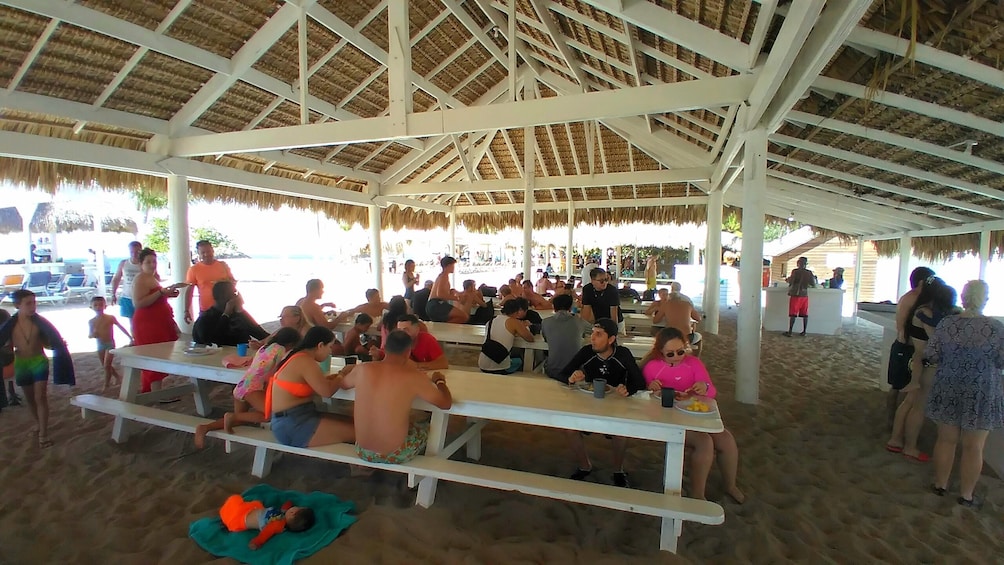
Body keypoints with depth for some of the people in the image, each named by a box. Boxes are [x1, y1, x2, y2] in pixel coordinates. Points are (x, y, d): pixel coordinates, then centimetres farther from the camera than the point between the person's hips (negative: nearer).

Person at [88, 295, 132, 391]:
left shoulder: (110, 318, -9)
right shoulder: (91, 321, 0)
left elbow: (121, 327, -3)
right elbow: (89, 335, 5)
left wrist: (130, 337, -4)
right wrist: (92, 335, -20)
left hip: (110, 344, -4)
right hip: (100, 345, 4)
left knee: (107, 365, -8)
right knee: (105, 366, 13)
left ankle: (106, 385, 7)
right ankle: (118, 376, 35)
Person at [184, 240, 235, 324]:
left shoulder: (223, 265, 3)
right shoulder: (194, 269, -3)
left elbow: (234, 282, 12)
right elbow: (189, 291, -1)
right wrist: (187, 311, -6)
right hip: (206, 310, -2)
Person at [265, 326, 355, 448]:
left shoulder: (297, 356, 10)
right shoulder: (305, 361, -19)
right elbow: (327, 391, -20)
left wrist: (333, 377, 5)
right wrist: (340, 378, -1)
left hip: (295, 418, 10)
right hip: (291, 425, -10)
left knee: (351, 423, 5)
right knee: (354, 432, -16)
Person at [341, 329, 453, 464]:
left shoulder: (362, 369, -8)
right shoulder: (413, 377, -18)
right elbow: (446, 404, -7)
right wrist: (439, 381, 11)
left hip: (363, 452, 4)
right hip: (395, 455, -4)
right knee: (426, 427, 27)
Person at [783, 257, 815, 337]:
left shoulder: (795, 271, -9)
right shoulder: (809, 273, 3)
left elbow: (791, 282, -14)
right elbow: (813, 285, 6)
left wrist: (788, 279, 6)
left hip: (796, 295, -4)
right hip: (805, 295, 4)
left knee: (793, 314, -1)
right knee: (805, 315, 10)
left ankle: (789, 332, 0)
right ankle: (804, 332, 14)